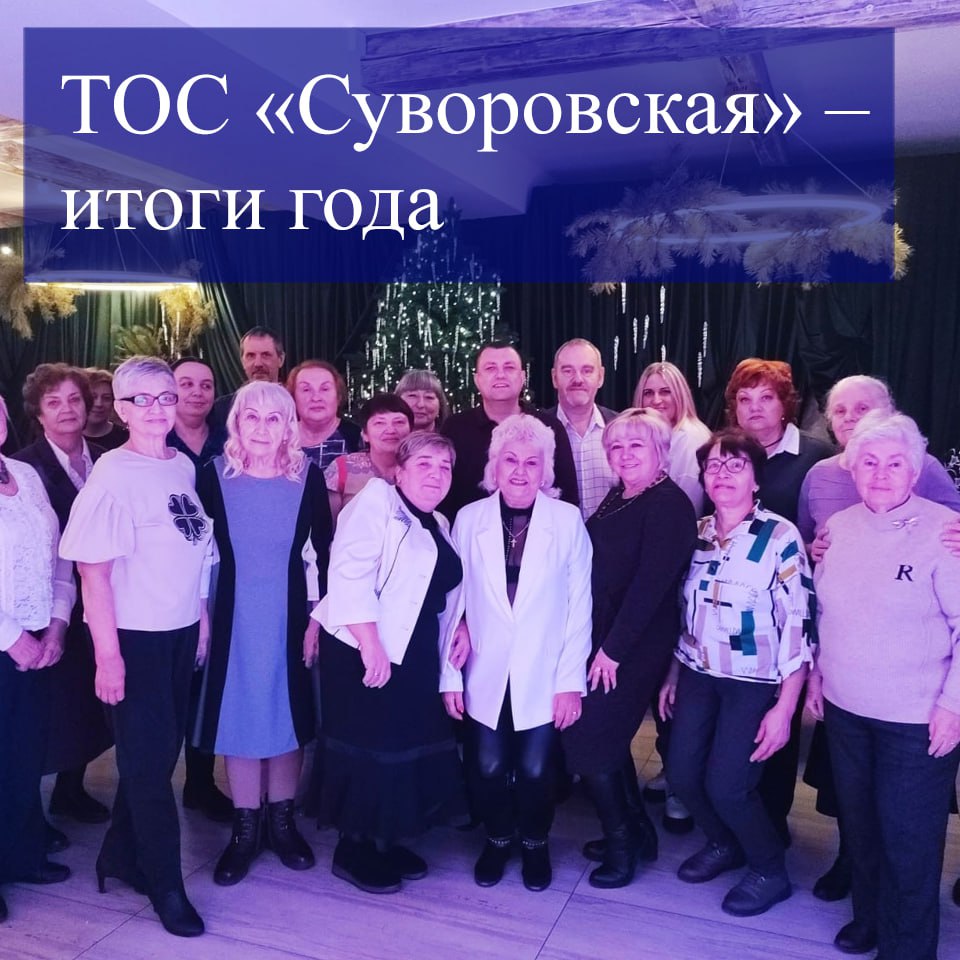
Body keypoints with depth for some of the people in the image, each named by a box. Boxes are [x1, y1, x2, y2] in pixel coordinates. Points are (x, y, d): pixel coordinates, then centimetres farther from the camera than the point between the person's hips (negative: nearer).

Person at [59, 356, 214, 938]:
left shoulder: (184, 466, 4)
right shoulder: (113, 474, -15)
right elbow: (94, 569, -16)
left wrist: (201, 614, 11)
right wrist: (107, 655, -16)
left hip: (180, 631, 6)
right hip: (134, 635, -6)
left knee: (162, 751, 16)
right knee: (149, 759, 7)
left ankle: (121, 854, 38)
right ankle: (166, 885, 24)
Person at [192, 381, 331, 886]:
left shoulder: (307, 476, -4)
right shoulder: (215, 474, -3)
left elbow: (323, 550, -1)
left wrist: (318, 616, -4)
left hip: (291, 613, 0)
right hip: (234, 614, 0)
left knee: (288, 712, 10)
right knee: (239, 715, 8)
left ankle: (282, 821, 28)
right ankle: (245, 828, 24)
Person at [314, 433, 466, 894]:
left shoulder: (439, 525, 16)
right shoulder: (377, 500, -10)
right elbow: (349, 574, -21)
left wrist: (460, 624, 9)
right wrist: (370, 645, -26)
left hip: (414, 656, 8)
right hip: (363, 653, -8)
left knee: (408, 747, 13)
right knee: (368, 749, 1)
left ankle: (384, 840, 31)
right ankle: (353, 851, 19)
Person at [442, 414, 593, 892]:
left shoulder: (568, 520, -6)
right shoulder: (469, 519, -2)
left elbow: (579, 606, -4)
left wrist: (571, 679, -6)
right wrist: (449, 675, 0)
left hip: (543, 677, -1)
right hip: (486, 676, 1)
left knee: (536, 770, 7)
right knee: (488, 768, 9)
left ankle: (535, 844, 37)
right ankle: (497, 839, 38)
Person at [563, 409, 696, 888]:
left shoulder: (668, 504, -15)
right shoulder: (618, 498, 11)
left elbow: (650, 582, -20)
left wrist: (614, 648, -18)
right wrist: (601, 644, 6)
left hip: (633, 648, -8)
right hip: (603, 639, 8)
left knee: (587, 740, -2)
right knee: (605, 737, 16)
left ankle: (622, 843, 18)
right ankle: (636, 830, 34)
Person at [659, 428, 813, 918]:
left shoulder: (780, 537, -14)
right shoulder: (696, 535, 2)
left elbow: (798, 626, -14)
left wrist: (783, 707, -16)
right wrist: (672, 676, 12)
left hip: (755, 682, -5)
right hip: (698, 675, 5)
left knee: (725, 785, -6)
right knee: (682, 774, 5)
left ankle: (770, 872, 23)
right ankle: (725, 844, 36)